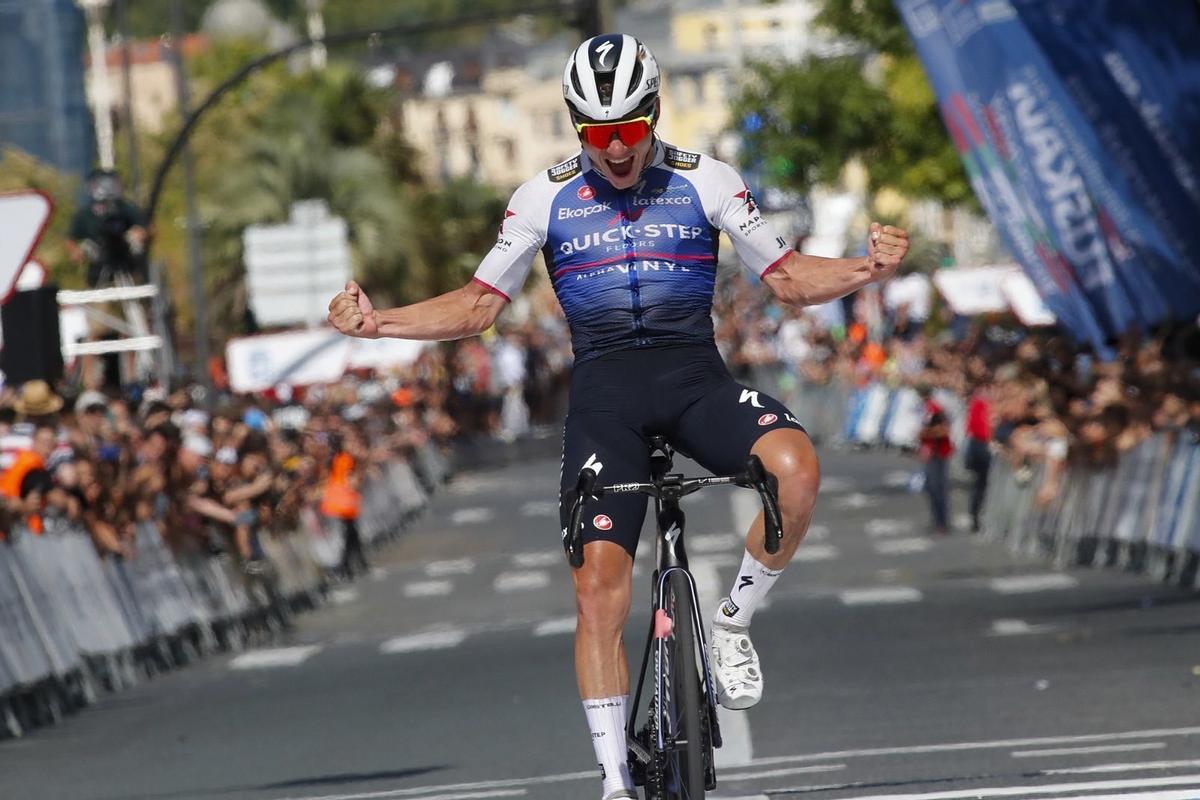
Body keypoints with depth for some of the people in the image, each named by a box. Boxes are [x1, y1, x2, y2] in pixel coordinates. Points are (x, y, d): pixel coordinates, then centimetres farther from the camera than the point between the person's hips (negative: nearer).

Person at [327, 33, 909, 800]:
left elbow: (790, 277, 4)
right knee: (600, 583, -13)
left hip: (695, 376, 0)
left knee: (796, 469, -31)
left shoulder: (706, 182, 1)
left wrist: (870, 269, -14)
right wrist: (380, 321, -7)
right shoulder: (546, 198, 2)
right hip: (605, 391, 0)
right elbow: (480, 304, 7)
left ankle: (734, 623, -7)